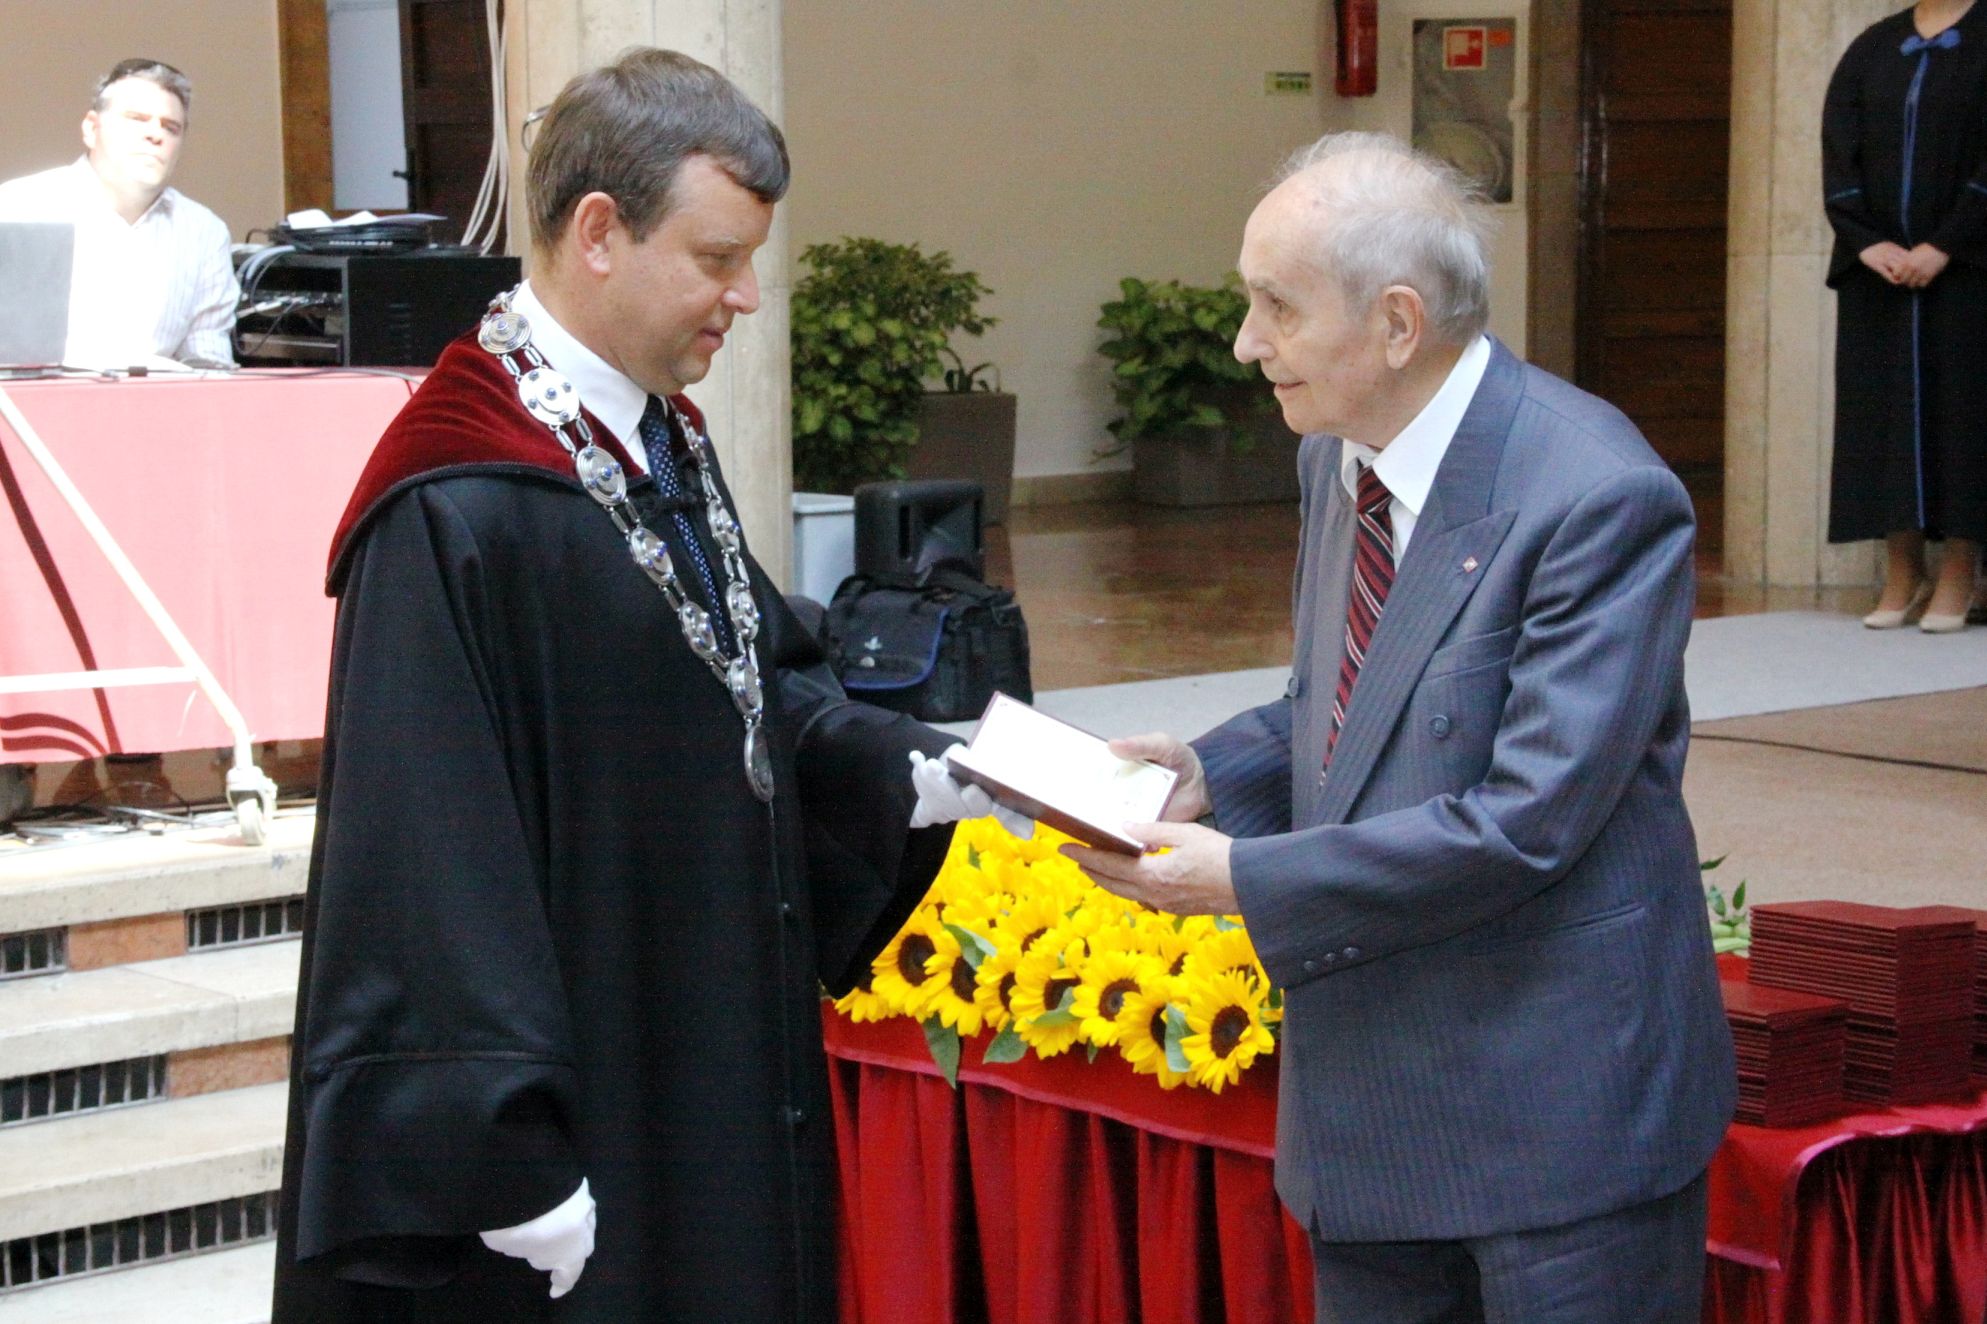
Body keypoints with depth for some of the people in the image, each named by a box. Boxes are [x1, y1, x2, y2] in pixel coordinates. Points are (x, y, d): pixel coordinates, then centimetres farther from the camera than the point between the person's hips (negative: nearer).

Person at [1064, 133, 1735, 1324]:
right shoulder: (1338, 457, 6)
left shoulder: (1601, 497, -21)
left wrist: (1245, 882, -21)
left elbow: (1527, 819, -25)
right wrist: (1209, 769, -1)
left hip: (1561, 1102, -8)